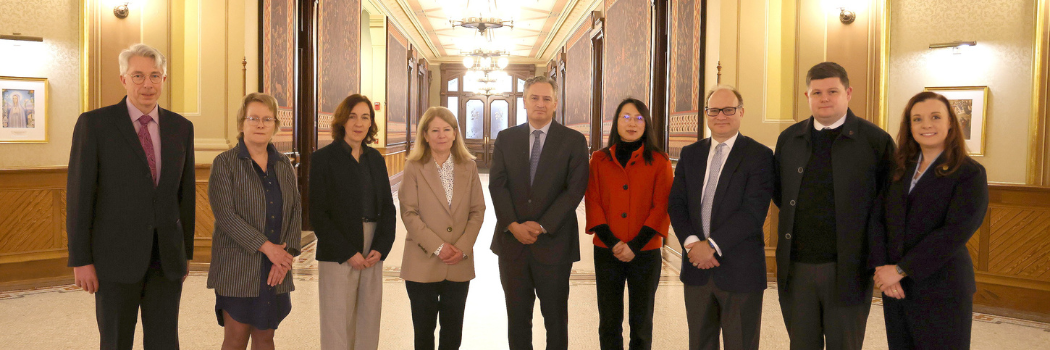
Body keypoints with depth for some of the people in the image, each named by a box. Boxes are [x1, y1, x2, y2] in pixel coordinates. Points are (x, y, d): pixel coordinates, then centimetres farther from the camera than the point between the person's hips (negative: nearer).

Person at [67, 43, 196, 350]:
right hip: (117, 255, -3)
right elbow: (79, 194, -5)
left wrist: (186, 252, 12)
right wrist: (80, 260, -8)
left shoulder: (181, 128, 6)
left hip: (166, 257, 3)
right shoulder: (94, 123, -5)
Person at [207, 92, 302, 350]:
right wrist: (266, 247, -17)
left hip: (276, 270, 4)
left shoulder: (284, 165, 11)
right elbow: (225, 214, -13)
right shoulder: (225, 163, -3)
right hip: (238, 268, -4)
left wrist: (287, 254, -7)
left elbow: (296, 211, 7)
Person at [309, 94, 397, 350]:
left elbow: (388, 208, 9)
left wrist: (380, 248, -5)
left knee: (369, 321, 8)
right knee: (338, 322, 1)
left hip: (372, 254, 4)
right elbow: (318, 215, -7)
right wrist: (348, 253, -12)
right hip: (337, 255, -4)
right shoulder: (324, 158, -4)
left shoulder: (376, 159, 10)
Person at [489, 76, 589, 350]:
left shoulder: (574, 141, 0)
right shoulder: (506, 138, 7)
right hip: (512, 241, 2)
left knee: (555, 317, 9)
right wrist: (513, 225, -12)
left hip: (553, 243, -2)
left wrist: (542, 226, -14)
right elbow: (497, 185, 0)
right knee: (517, 316, 12)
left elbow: (575, 190, -8)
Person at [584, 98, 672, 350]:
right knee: (609, 322, 9)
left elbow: (662, 207, -4)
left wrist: (635, 245, -13)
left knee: (641, 324, 8)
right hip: (606, 252, 1)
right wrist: (611, 242, -11)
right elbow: (593, 203, 1)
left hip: (645, 253, -1)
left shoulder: (659, 161, 1)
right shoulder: (599, 159, 6)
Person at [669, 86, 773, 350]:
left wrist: (712, 245, -19)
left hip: (740, 269, -4)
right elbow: (676, 203, 4)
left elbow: (754, 211, -15)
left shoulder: (759, 155, -5)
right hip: (697, 268, 4)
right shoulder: (690, 154, 10)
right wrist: (691, 242, -13)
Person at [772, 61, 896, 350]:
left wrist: (877, 259, -2)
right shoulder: (788, 139, 8)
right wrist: (802, 218, 9)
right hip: (795, 268, 3)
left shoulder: (875, 140, -4)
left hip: (847, 270, -3)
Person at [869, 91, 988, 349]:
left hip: (941, 290, -4)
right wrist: (882, 267, -14)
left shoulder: (970, 174, -5)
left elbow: (955, 232, -16)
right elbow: (877, 219, 0)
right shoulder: (898, 169, 8)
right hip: (896, 288, 4)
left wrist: (900, 269, -18)